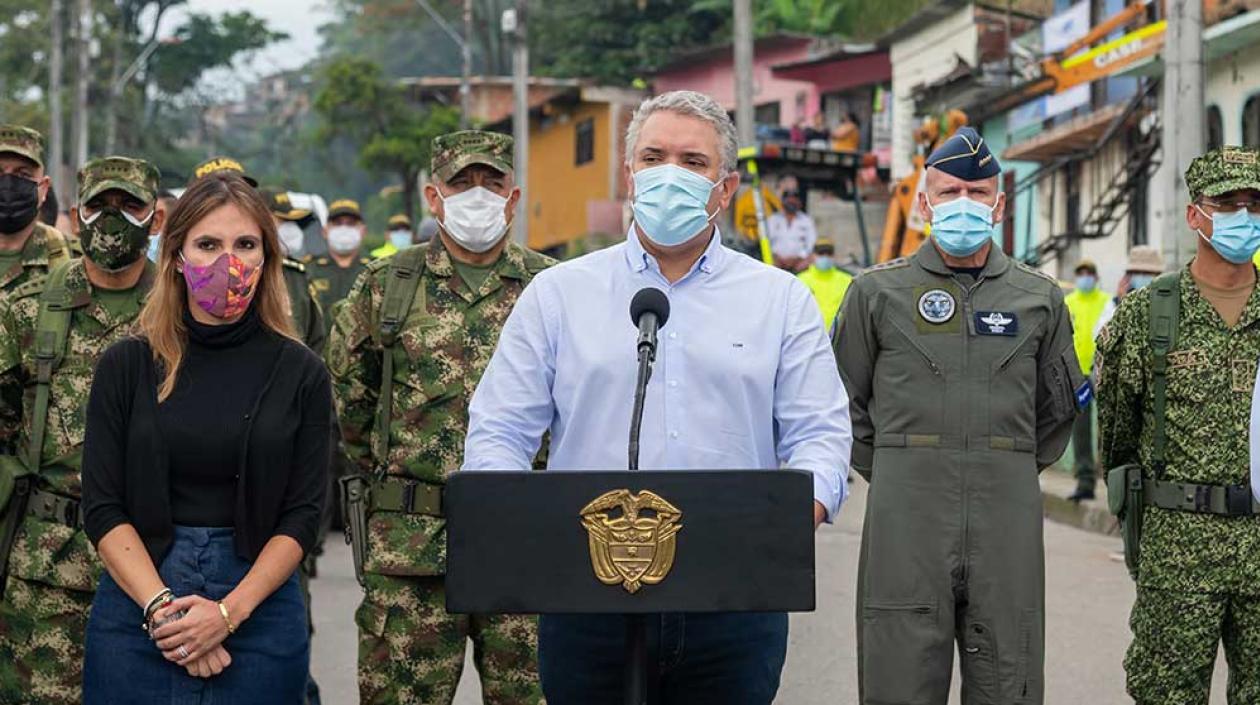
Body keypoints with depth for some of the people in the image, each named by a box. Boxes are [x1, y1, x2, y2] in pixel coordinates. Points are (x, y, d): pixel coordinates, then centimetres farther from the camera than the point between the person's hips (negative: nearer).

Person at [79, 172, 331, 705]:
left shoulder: (301, 374, 1)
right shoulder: (125, 366, 2)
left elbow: (303, 515, -2)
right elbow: (102, 510, -2)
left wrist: (228, 612, -14)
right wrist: (162, 608, -14)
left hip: (259, 603, 0)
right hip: (135, 599, 0)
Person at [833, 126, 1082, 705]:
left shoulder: (1039, 297, 11)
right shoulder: (877, 291, 6)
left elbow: (1059, 407, 22)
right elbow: (844, 402, 14)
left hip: (1008, 526, 2)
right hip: (905, 526, -1)